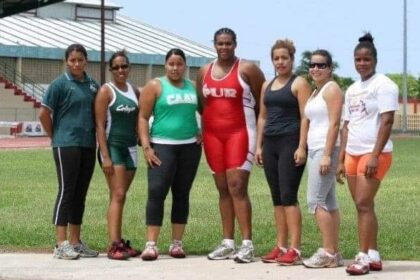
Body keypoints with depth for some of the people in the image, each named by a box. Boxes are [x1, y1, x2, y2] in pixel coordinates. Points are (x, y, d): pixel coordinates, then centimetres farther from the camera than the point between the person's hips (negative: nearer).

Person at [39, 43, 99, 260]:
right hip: (66, 145, -5)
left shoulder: (92, 85, 9)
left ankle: (75, 242, 17)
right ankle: (61, 244, -3)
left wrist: (94, 136, 9)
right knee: (66, 191, -6)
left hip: (88, 145, 5)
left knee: (80, 194, 9)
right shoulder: (60, 84, -6)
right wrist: (55, 137, 2)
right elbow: (44, 114, -5)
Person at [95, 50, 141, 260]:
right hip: (112, 146, -6)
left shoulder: (134, 91, 12)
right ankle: (114, 245, -17)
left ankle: (119, 242, 12)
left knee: (120, 197, 9)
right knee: (118, 195, -13)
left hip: (130, 148, 6)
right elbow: (100, 126, -9)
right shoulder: (106, 91, -5)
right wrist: (105, 156, -16)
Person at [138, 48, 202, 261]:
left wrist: (203, 131, 7)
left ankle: (177, 243, 11)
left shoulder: (193, 87, 12)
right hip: (162, 146, -4)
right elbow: (143, 118, -3)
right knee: (156, 192, -12)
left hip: (190, 147, 4)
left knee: (182, 194, 6)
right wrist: (146, 147, -12)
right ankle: (151, 244, -12)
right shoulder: (155, 86, 1)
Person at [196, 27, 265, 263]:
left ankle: (247, 244, -13)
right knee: (223, 188, 8)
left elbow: (264, 101, -1)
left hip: (239, 133, -5)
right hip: (213, 135, 5)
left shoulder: (247, 69, -3)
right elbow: (201, 103, 20)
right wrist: (202, 129, 10)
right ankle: (228, 243, 12)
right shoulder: (204, 72, 12)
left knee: (237, 186, -13)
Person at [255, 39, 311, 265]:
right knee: (277, 198, 8)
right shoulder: (267, 85, 17)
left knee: (288, 196, -11)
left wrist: (302, 147, -17)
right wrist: (259, 146, 14)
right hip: (270, 144, 7)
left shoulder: (299, 84, -3)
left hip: (290, 143, -7)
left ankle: (294, 250, -10)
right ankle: (281, 246, 13)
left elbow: (305, 117, -9)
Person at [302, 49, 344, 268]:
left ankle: (328, 252, -11)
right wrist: (303, 149, 14)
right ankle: (334, 253, 7)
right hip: (314, 150, 9)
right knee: (328, 203, 6)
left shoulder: (331, 89, -6)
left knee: (315, 200, -12)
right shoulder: (315, 92, 21)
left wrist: (327, 154, -21)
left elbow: (334, 123, -15)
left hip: (326, 149, -9)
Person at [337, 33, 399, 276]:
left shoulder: (383, 85, -6)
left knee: (364, 204, -12)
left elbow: (387, 122, -14)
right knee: (364, 206, 7)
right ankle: (374, 256, 11)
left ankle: (364, 257, -9)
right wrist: (342, 160, 14)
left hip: (374, 153, -7)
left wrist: (375, 156, -20)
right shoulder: (352, 90, 17)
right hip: (353, 153, 7)